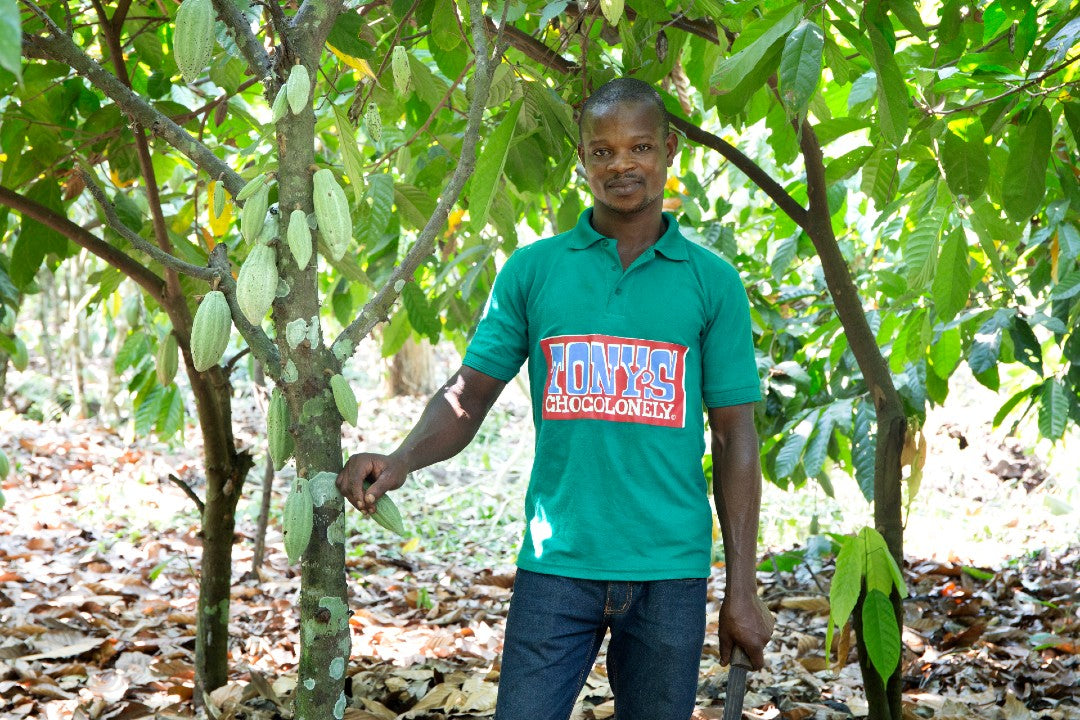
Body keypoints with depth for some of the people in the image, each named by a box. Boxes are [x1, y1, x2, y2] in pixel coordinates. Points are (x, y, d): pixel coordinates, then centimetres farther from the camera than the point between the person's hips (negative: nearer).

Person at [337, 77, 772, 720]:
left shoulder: (713, 282, 4)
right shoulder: (532, 270, 5)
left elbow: (735, 437, 4)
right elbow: (468, 396, 4)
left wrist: (743, 588, 1)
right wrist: (400, 461, -17)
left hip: (670, 572, 0)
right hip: (557, 565, 0)